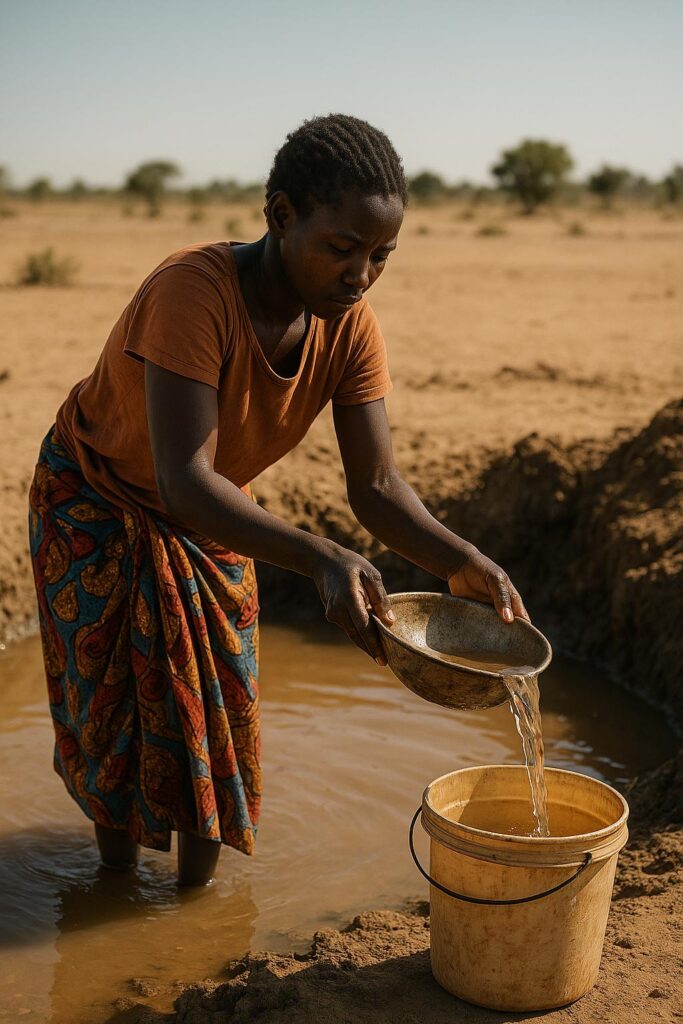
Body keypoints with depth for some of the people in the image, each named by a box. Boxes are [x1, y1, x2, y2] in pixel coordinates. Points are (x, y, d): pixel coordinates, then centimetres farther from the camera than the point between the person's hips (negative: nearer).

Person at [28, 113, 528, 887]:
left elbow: (376, 485, -20)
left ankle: (196, 892, 25)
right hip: (94, 503, -4)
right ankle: (116, 875, 30)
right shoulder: (191, 291, -38)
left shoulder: (351, 329, -20)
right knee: (114, 706, 5)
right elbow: (183, 482, -44)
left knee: (219, 708, 5)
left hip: (212, 517, 5)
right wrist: (321, 560, -56)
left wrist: (460, 562, -37)